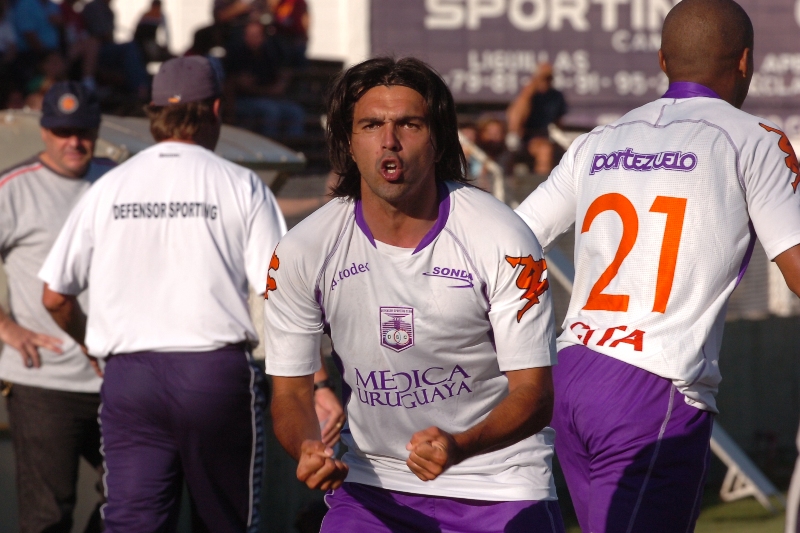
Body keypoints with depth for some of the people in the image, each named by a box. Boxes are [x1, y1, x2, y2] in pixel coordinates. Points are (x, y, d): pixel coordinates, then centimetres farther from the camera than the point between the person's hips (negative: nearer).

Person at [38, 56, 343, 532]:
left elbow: (56, 297, 13)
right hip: (217, 371, -2)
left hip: (128, 378, 2)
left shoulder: (108, 188, 8)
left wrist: (95, 346, 32)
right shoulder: (240, 186, 0)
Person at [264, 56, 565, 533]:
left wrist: (458, 447, -34)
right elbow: (291, 390, 0)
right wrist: (309, 449, -23)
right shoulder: (302, 252, -7)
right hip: (371, 483, 2)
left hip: (501, 490, -2)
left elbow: (534, 393, -14)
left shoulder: (503, 239, -14)